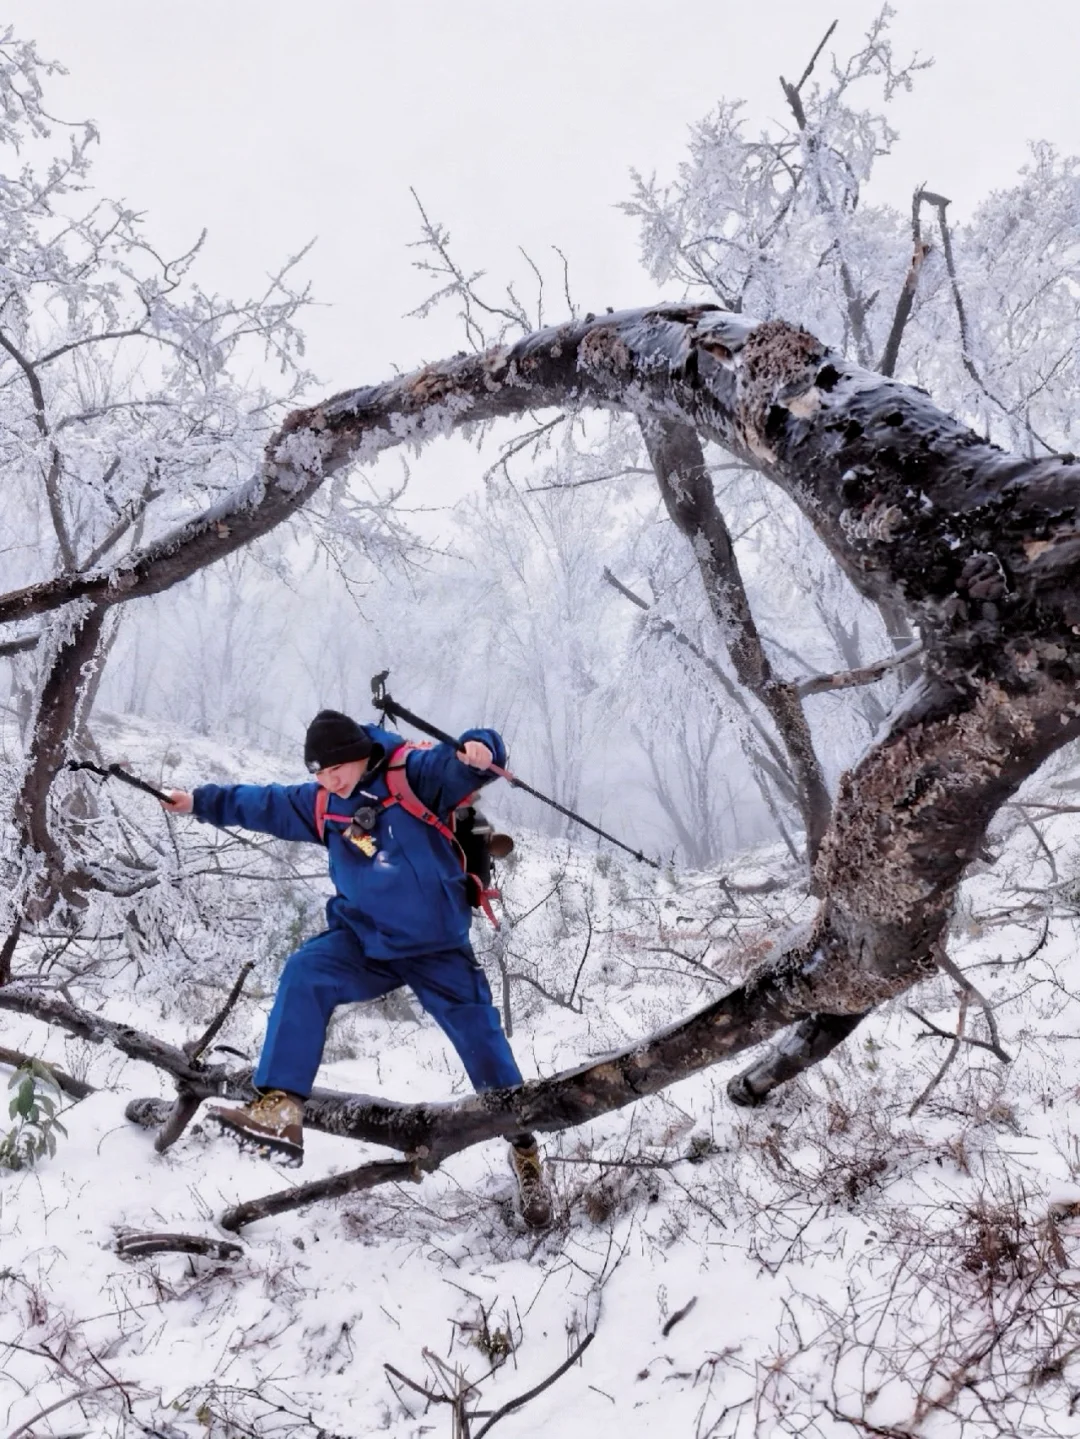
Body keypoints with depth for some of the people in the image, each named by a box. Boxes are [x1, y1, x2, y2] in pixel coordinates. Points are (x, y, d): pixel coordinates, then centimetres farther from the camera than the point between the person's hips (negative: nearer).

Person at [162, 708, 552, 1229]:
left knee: (483, 1042, 0)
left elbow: (462, 764, -23)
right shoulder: (320, 806, 5)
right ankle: (280, 1109, -27)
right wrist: (200, 801, 19)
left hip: (438, 950, -4)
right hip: (362, 941, 4)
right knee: (304, 975, -23)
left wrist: (478, 749, -47)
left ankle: (525, 1150, 20)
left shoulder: (413, 773, -13)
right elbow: (263, 804, 16)